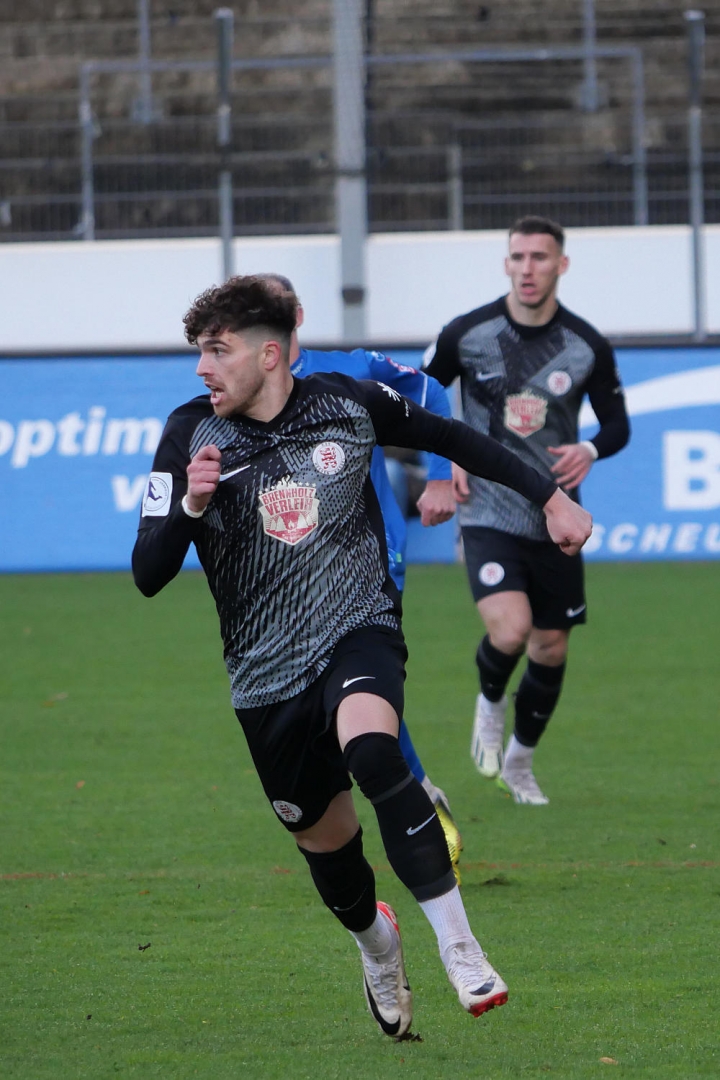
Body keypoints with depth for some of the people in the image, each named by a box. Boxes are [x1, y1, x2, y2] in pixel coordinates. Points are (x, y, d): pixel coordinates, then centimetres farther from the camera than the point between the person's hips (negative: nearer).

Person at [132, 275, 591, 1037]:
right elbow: (148, 575, -8)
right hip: (267, 673, 2)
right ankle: (375, 944, 46)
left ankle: (458, 947, -27)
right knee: (323, 838, 11)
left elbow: (450, 438, 13)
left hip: (358, 628, -2)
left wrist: (548, 497, 13)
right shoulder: (190, 434, -6)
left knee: (371, 754, -33)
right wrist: (191, 504, -26)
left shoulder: (348, 404, -5)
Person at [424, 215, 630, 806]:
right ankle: (490, 702, 11)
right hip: (487, 511, -3)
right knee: (510, 629, -24)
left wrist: (591, 450, -14)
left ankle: (520, 760, 32)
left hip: (555, 520, 3)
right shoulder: (466, 335, -7)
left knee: (551, 648, 9)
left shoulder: (588, 346, -4)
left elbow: (617, 423, 8)